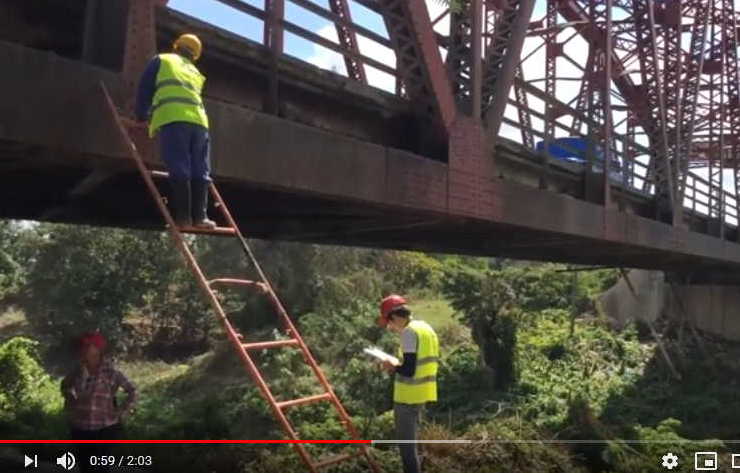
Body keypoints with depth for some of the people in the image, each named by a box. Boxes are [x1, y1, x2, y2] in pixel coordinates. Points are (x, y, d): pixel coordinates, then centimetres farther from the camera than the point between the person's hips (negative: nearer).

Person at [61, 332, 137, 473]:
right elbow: (65, 385, 22)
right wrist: (70, 405, 13)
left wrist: (121, 413, -9)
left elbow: (132, 391, -8)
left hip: (104, 428, -4)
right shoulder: (78, 372, 1)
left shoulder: (110, 372, -11)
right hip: (80, 428, 5)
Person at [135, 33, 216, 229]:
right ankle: (200, 217, -7)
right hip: (199, 120, 4)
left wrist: (142, 116, 28)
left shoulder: (161, 60, 21)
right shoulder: (196, 73, 33)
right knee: (200, 171, 1)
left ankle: (183, 217, -16)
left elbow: (145, 89, 18)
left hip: (172, 119, -4)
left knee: (179, 169, -10)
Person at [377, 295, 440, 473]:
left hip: (408, 395, -9)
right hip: (422, 393, 9)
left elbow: (408, 370, -23)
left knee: (406, 442, 0)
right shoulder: (427, 328, 10)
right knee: (411, 440, 21)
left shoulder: (409, 332, -18)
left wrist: (392, 367, -4)